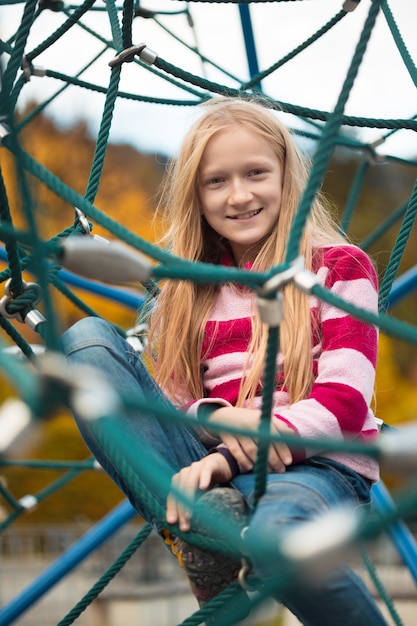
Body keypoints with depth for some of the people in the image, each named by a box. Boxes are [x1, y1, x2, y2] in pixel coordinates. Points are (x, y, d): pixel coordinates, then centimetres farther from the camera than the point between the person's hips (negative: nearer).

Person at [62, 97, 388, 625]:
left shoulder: (339, 266, 4)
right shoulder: (192, 288, 18)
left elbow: (345, 400, -7)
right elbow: (169, 400, 14)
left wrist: (232, 457, -20)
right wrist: (212, 418, -13)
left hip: (317, 464, -4)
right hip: (214, 465, 5)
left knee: (275, 530, -43)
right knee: (87, 338, -12)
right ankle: (195, 525, -28)